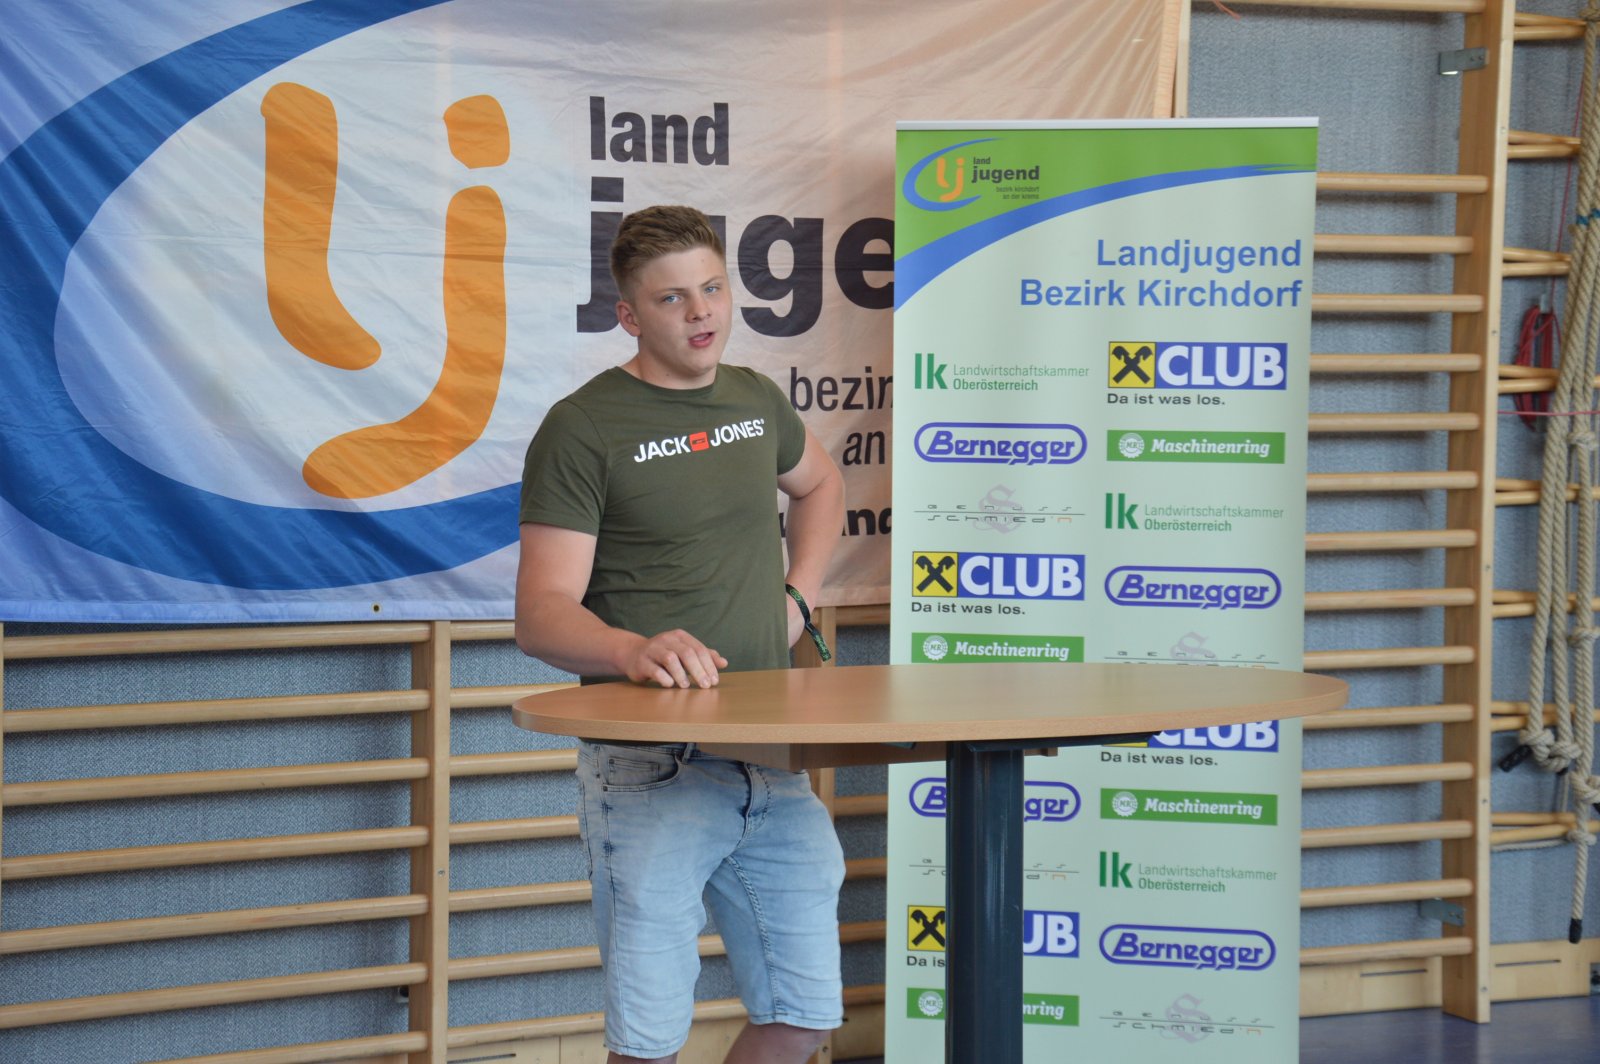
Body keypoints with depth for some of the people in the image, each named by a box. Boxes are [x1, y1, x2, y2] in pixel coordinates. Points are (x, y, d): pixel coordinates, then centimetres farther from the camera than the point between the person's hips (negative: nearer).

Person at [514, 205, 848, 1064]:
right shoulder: (582, 429, -9)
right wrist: (635, 650, -36)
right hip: (650, 769, -6)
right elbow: (542, 616, -15)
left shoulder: (755, 400, 11)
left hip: (772, 763, 6)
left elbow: (819, 484, 34)